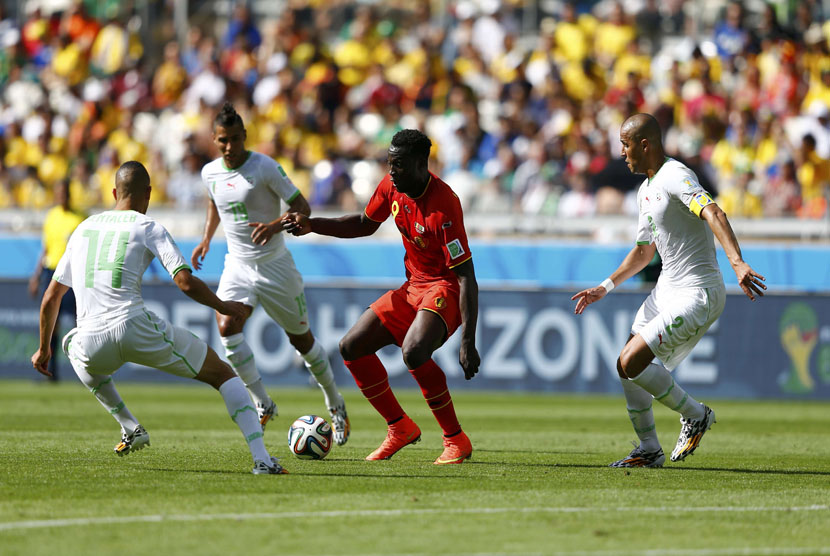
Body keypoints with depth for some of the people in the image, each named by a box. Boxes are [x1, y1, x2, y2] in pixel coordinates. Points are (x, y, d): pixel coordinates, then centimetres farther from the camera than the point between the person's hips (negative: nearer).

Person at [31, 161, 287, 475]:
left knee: (86, 366, 44)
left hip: (91, 342, 4)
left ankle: (130, 428, 28)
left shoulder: (84, 228, 20)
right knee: (222, 374, 11)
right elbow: (186, 283, -6)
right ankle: (261, 458, -4)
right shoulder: (149, 228, 6)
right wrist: (222, 306, 12)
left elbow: (51, 298, 23)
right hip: (135, 328, -4)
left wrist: (44, 349, 35)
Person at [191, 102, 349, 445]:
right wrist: (206, 239, 14)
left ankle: (335, 405, 29)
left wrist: (277, 225, -33)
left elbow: (302, 207, -15)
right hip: (237, 264, 4)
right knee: (227, 327, -21)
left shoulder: (265, 167, -16)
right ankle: (263, 405, -8)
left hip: (274, 264, -4)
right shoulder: (210, 173, 0)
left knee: (300, 338, 7)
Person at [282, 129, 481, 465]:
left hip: (445, 289, -9)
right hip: (412, 287, 9)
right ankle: (400, 428, 16)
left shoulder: (443, 205, -27)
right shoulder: (391, 187, -3)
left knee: (414, 352, -34)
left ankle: (456, 440, -19)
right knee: (351, 347, 3)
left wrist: (468, 343, -33)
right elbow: (365, 224, 19)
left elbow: (466, 276, -28)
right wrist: (311, 225, 6)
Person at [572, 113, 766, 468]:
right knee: (627, 366, 12)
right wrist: (605, 287, 19)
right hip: (666, 290, 10)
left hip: (697, 296, -10)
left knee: (631, 364, -16)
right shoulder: (646, 190, 14)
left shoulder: (675, 177, -17)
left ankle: (695, 415, 3)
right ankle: (649, 450, 23)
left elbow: (713, 214, -34)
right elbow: (644, 251, 27)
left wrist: (737, 263, -48)